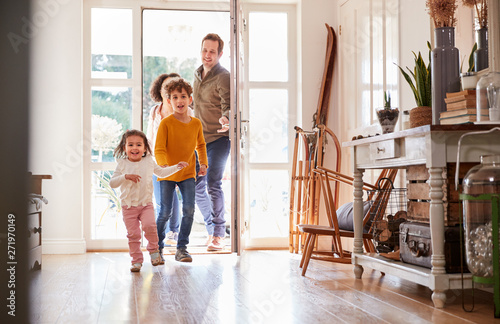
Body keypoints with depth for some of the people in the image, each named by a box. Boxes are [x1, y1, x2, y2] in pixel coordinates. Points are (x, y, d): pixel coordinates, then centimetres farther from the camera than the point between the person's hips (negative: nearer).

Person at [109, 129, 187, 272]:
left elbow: (161, 172, 22)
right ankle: (136, 260, 12)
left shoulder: (149, 161, 6)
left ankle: (154, 249, 1)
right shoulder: (122, 164, -1)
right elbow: (112, 183, -6)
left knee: (149, 225, -22)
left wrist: (177, 167, 13)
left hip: (146, 203, 0)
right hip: (128, 205, 0)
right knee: (133, 234, -1)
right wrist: (126, 176, -20)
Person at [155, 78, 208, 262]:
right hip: (168, 174, -3)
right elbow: (159, 150, -15)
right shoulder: (166, 123, -11)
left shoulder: (196, 123, 1)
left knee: (189, 210, -6)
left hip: (188, 173, 3)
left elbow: (200, 145, 18)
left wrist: (203, 163, 5)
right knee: (165, 213, -1)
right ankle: (157, 247, 19)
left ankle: (182, 249, 6)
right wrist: (164, 166, -33)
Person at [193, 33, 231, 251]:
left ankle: (219, 234, -4)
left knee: (213, 184, -14)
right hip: (199, 139, 8)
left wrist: (225, 119, -40)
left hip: (218, 138, -8)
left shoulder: (223, 77, -12)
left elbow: (228, 105, -21)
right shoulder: (197, 74, 12)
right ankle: (212, 226, 24)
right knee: (196, 186, 8)